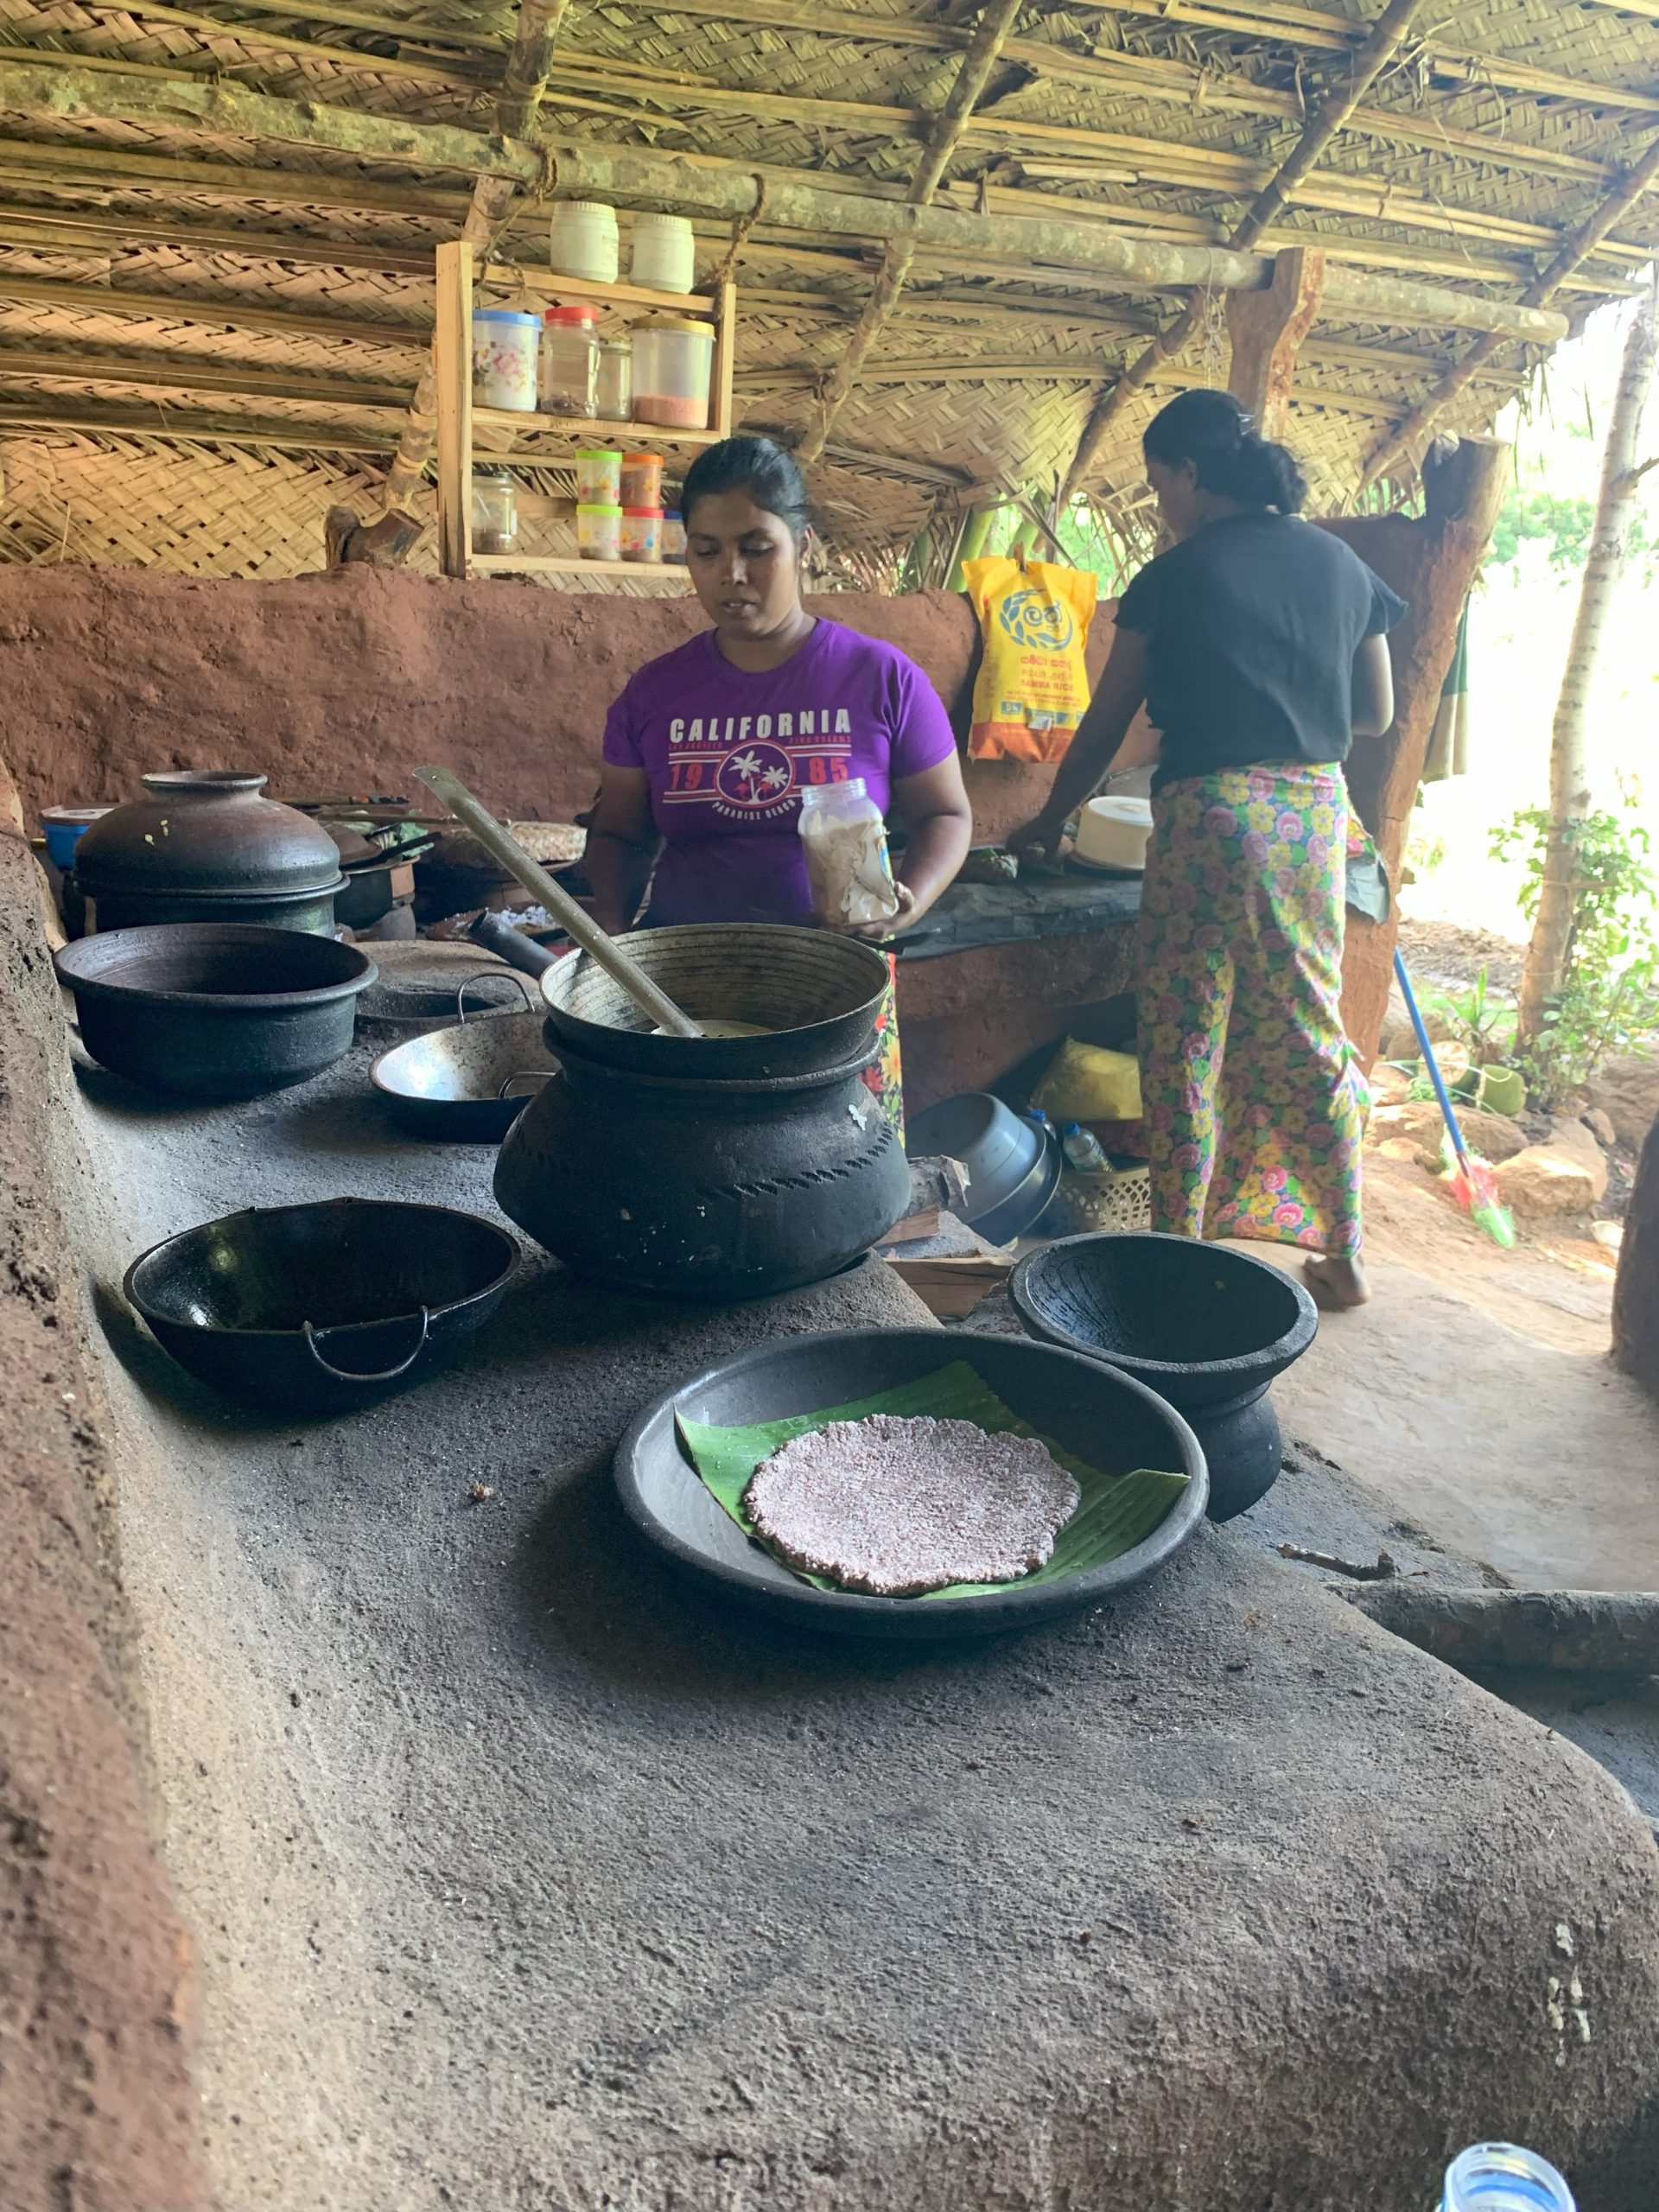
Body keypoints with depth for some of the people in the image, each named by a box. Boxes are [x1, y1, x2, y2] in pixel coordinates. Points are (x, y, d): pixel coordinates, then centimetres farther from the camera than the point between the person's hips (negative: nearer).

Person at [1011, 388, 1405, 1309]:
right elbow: (1376, 714, 15)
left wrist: (1050, 820, 16)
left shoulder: (1178, 576, -4)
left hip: (1211, 817, -5)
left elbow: (1106, 727, 3)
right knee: (1308, 1033, 13)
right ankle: (1342, 1256, 19)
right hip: (1315, 816, 6)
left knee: (1186, 1043, 4)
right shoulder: (1341, 564, 10)